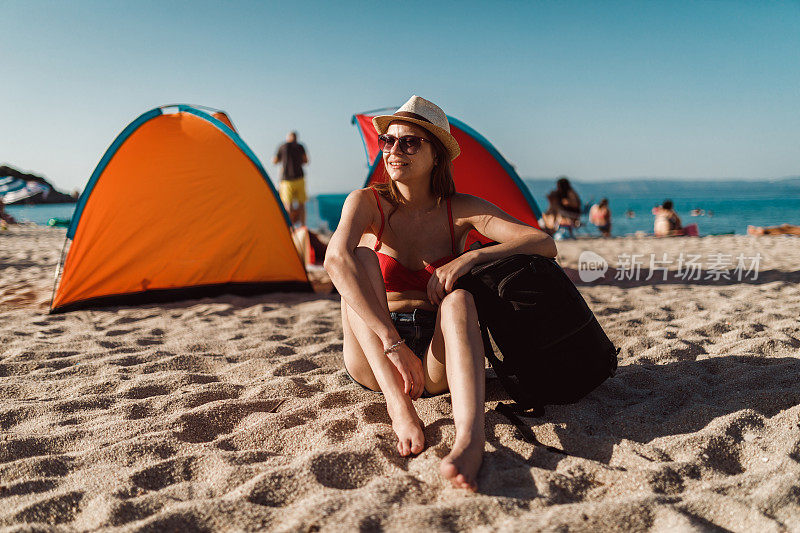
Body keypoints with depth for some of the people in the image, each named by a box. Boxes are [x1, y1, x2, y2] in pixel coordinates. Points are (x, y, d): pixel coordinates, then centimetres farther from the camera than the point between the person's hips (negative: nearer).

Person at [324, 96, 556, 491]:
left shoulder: (461, 210, -4)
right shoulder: (368, 202, -8)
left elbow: (544, 244, -13)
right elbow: (336, 259, -30)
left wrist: (469, 258, -27)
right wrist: (393, 343, -39)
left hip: (436, 359, 0)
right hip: (371, 361, 0)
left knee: (458, 298, -32)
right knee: (363, 256, -24)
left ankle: (469, 437, -55)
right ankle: (398, 405, -36)